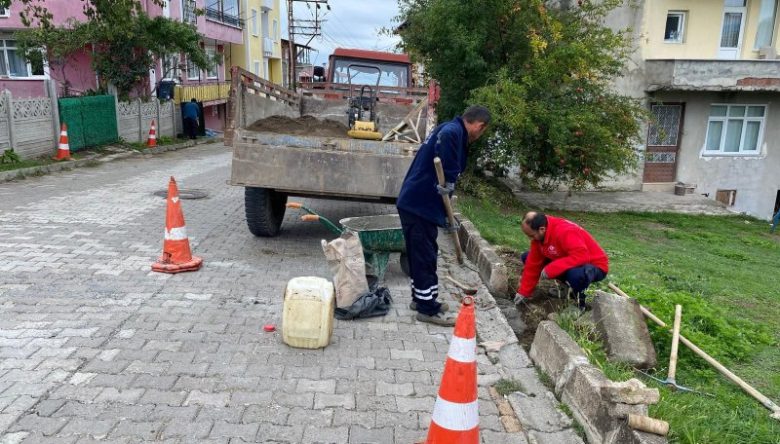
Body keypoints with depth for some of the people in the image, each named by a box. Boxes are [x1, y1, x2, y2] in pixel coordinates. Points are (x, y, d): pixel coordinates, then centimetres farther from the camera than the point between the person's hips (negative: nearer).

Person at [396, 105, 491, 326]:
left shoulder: (453, 132, 18)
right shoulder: (452, 131, -15)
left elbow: (449, 175, 23)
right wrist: (446, 183, -23)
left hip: (416, 202, 10)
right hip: (419, 205, -10)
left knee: (421, 254, 19)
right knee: (425, 256, -1)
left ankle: (421, 298, 32)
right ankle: (428, 309, 9)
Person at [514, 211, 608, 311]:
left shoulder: (565, 232, -32)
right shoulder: (539, 236, -7)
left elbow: (581, 256, -41)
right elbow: (533, 264, -2)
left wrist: (550, 269, -38)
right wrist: (523, 292, -2)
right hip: (568, 264, 9)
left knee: (575, 274, -46)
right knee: (526, 257, 2)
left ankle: (580, 296, -8)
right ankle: (567, 284, 9)